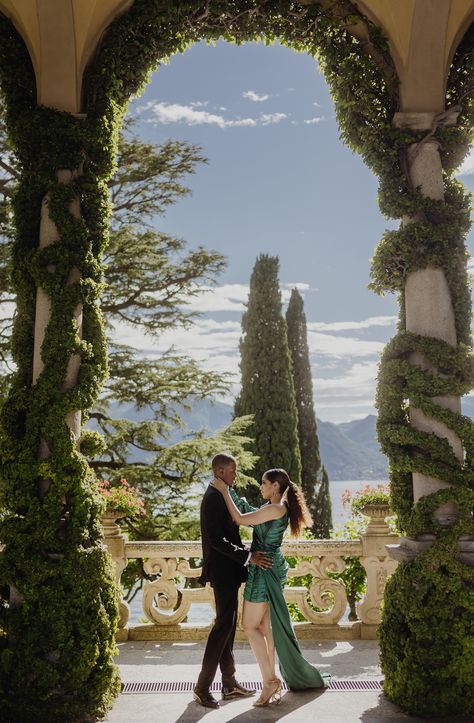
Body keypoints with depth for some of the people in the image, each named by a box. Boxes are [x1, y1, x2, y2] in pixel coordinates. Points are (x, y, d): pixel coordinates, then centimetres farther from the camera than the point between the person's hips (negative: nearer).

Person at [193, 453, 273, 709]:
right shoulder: (213, 497, -18)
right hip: (223, 571, -10)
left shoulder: (220, 495, 13)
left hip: (227, 572, 10)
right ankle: (202, 686, 1)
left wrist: (247, 556, 16)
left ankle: (229, 683, 22)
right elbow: (216, 540, -24)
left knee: (228, 625, 13)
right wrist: (248, 557, -22)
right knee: (223, 625, -6)